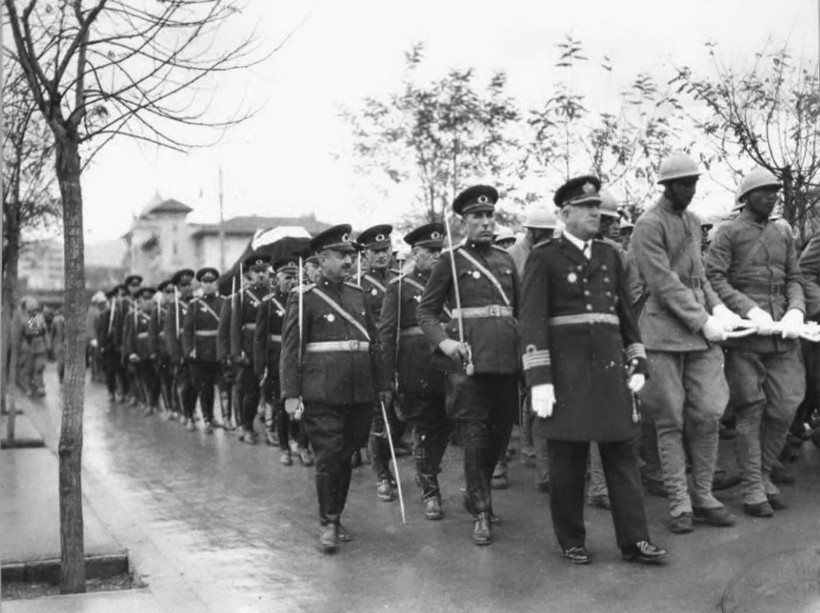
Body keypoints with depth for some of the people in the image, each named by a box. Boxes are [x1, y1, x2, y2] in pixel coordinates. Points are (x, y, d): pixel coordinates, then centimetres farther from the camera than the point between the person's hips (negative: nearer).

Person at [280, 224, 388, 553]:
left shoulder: (358, 294, 14)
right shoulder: (303, 298, -2)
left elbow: (372, 341, 19)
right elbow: (290, 349, -5)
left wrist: (381, 384, 16)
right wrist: (290, 394, -11)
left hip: (359, 393, 5)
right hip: (322, 393, -5)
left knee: (346, 456, 10)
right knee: (328, 457, -5)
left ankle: (337, 517, 23)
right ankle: (328, 524, 5)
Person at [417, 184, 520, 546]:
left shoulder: (505, 259, 15)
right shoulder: (451, 260, 1)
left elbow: (520, 308, 23)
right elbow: (425, 312, 1)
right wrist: (444, 342, -15)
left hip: (506, 357, 5)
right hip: (468, 356, -5)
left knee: (501, 432, 11)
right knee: (475, 435, -4)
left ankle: (475, 494, 32)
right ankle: (481, 513, 6)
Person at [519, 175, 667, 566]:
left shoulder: (609, 254, 13)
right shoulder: (544, 257, -3)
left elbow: (626, 311, 17)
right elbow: (531, 320, -8)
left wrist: (637, 364, 10)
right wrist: (539, 380, -15)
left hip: (610, 365, 5)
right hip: (566, 368, -4)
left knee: (622, 451, 4)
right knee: (567, 457, 3)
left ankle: (634, 540, 10)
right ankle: (572, 542, 16)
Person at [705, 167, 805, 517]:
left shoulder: (783, 233, 16)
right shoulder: (728, 233, -1)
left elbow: (794, 279, 16)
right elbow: (713, 278, -10)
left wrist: (796, 311, -4)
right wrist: (751, 310, -19)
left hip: (782, 334, 5)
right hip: (745, 333, -5)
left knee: (785, 407, 2)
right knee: (750, 410, -1)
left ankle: (764, 475, 19)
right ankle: (752, 488, 7)